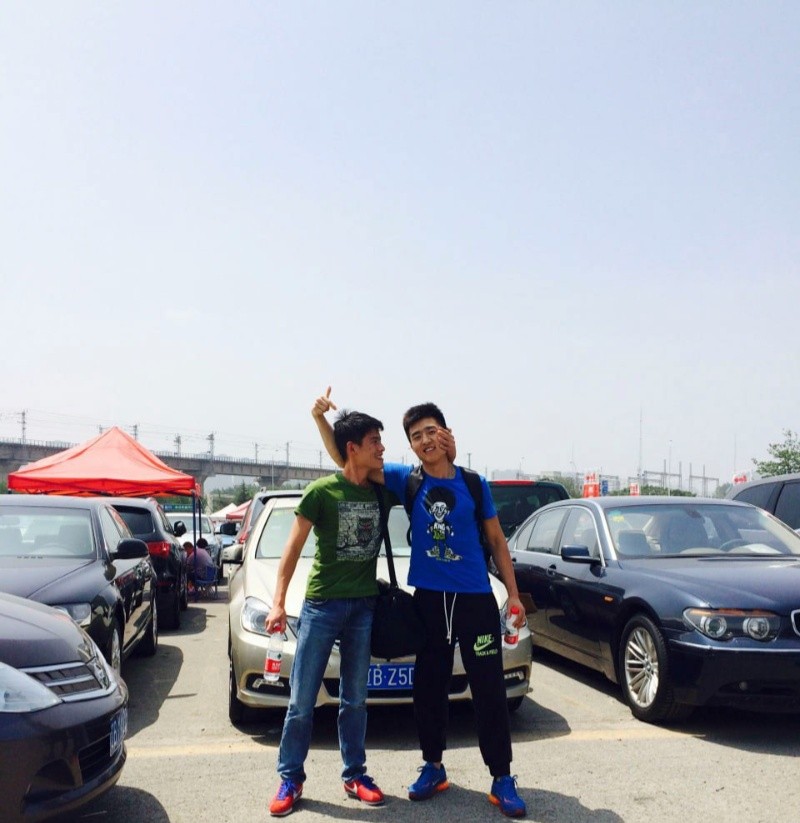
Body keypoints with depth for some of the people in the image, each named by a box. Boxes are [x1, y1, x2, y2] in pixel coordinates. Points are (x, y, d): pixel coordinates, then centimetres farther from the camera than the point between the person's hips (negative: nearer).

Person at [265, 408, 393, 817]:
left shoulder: (381, 490, 4)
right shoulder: (322, 490, -9)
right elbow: (293, 548, -6)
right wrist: (278, 602, -11)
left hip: (364, 605, 4)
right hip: (321, 603, -3)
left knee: (354, 700, 12)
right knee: (301, 699, 3)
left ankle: (355, 775, 24)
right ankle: (290, 779, 17)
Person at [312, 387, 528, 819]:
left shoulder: (474, 485, 1)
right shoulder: (407, 481, 1)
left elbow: (497, 542, 9)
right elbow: (347, 459, -3)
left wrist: (513, 594, 3)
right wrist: (321, 418, -15)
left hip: (476, 600, -1)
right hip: (428, 600, 1)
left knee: (489, 690, 2)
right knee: (428, 688, 11)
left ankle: (502, 779, 14)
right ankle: (433, 767, 29)